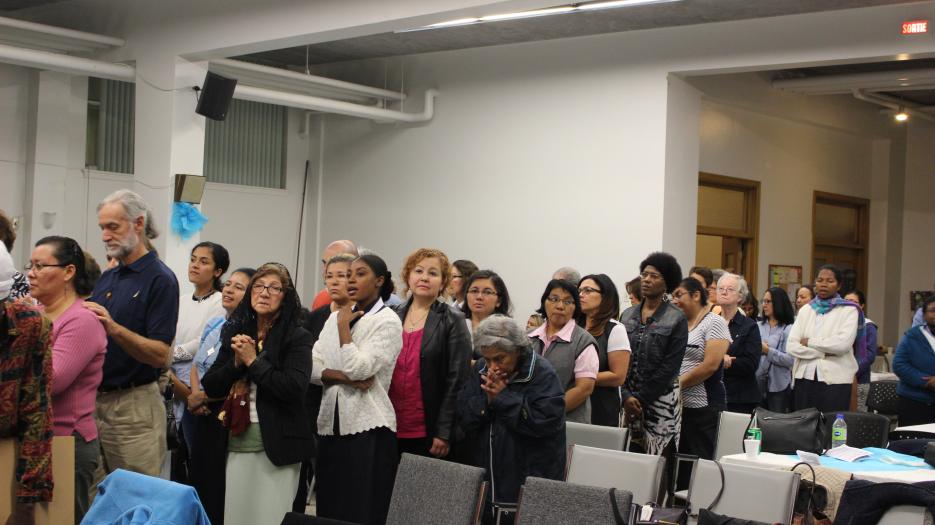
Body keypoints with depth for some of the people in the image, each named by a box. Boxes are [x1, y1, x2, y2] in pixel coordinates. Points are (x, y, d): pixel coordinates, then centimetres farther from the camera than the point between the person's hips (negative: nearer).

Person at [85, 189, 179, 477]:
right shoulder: (107, 277, 13)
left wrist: (114, 328, -28)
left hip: (134, 407, -7)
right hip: (95, 400, 7)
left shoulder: (160, 279, -10)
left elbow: (161, 355, -16)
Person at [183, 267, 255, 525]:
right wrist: (195, 395, -4)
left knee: (215, 481, 3)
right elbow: (196, 364, 15)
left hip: (223, 415, -7)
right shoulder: (214, 324, 9)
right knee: (197, 475, 15)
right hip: (198, 412, 7)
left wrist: (203, 397, -10)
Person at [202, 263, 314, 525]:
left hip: (277, 443, -5)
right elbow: (210, 387, 7)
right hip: (236, 442, 5)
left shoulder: (297, 337, -5)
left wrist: (253, 361, -13)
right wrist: (236, 363, -10)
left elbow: (294, 388, -20)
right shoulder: (235, 332, 10)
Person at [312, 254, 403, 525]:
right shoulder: (335, 316, 13)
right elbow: (311, 366, 4)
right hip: (330, 425, 6)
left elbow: (359, 368, -16)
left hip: (367, 427, -6)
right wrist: (345, 377, -12)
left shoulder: (388, 321, -5)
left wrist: (344, 326, -7)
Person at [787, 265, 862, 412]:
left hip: (835, 379, -4)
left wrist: (809, 342, -4)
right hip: (804, 378, 4)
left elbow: (843, 343, -13)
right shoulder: (806, 310, 14)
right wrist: (824, 353, -9)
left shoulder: (848, 310, 4)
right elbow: (791, 346, 2)